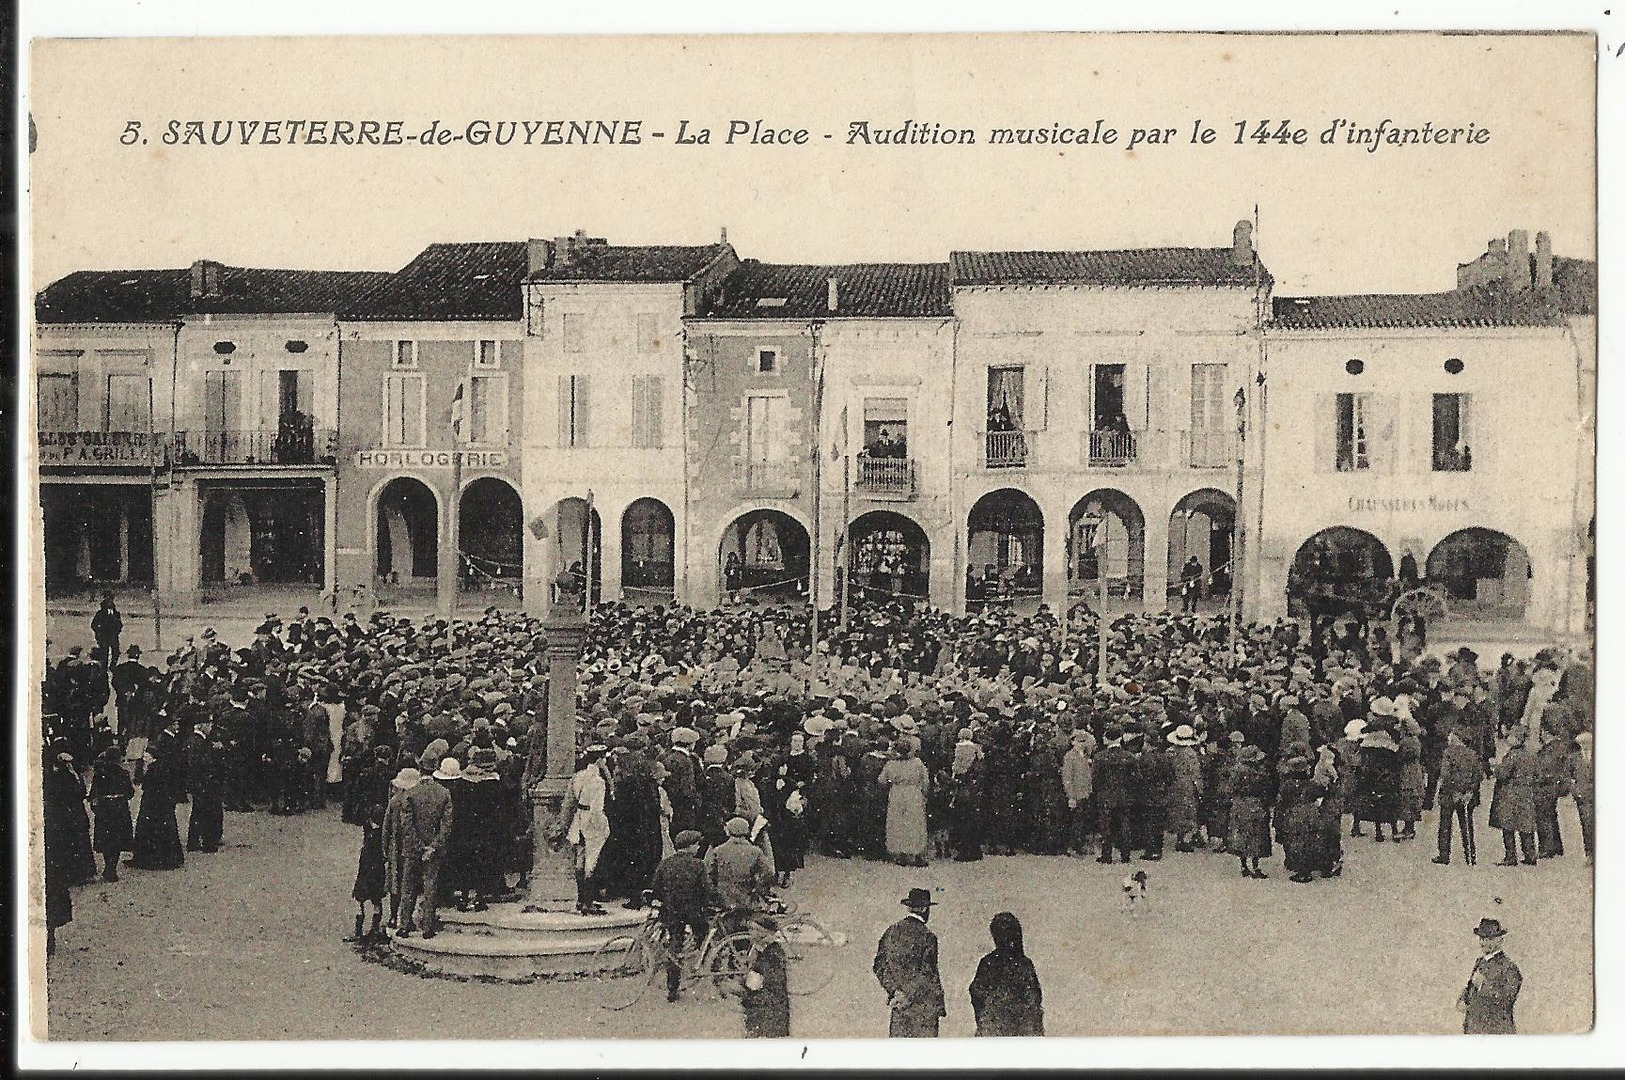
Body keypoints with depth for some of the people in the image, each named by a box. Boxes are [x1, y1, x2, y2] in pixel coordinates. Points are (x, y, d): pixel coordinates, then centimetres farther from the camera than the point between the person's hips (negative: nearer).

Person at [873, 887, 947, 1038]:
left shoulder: (891, 931, 5)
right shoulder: (926, 936, -13)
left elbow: (879, 965, 6)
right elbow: (929, 975, -14)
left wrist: (893, 990, 4)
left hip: (898, 1002, 6)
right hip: (924, 1003, -6)